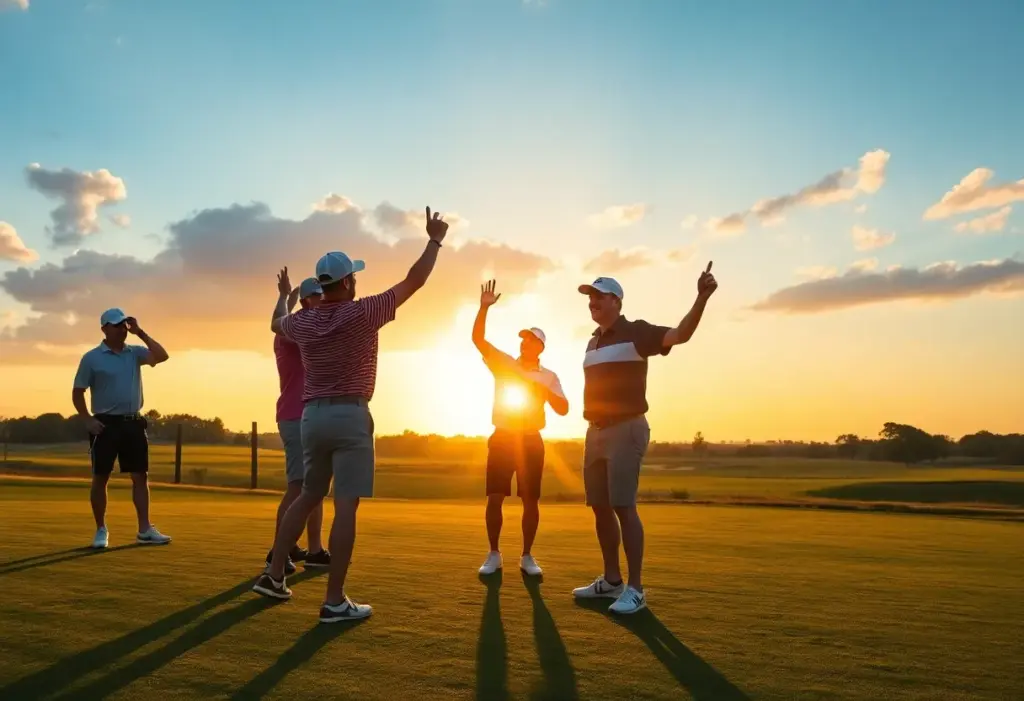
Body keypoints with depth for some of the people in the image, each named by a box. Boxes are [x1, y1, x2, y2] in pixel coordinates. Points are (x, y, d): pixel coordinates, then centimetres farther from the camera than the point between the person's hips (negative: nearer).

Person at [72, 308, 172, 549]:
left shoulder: (134, 353, 8)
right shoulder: (92, 357, -2)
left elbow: (161, 356, -9)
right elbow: (77, 393, 0)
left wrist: (141, 333, -8)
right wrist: (87, 420, -11)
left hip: (133, 423, 4)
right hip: (105, 424, -3)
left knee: (140, 476, 2)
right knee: (100, 478, 4)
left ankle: (144, 530, 6)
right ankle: (101, 530, 16)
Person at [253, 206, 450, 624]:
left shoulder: (302, 322, 7)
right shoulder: (363, 312, -7)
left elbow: (276, 323, 33)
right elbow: (414, 281, -2)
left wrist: (284, 294, 52)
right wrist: (435, 241, 11)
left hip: (312, 416, 6)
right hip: (350, 417, -6)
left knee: (308, 496, 21)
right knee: (346, 507, -4)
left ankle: (274, 576, 26)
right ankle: (335, 601, -1)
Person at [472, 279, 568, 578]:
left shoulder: (549, 376, 7)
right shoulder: (503, 363, 5)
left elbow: (563, 409, -1)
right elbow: (478, 339, -7)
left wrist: (544, 389, -15)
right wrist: (484, 307, -18)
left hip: (531, 441, 1)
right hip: (502, 438, 0)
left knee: (531, 501, 2)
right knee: (494, 498, -3)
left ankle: (527, 556, 16)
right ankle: (493, 554, 11)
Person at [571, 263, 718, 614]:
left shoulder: (636, 332, -7)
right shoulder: (594, 342, 16)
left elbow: (680, 334, -23)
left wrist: (702, 298, -40)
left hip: (627, 430, -8)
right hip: (596, 432, 8)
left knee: (623, 507, -13)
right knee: (600, 507, 9)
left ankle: (635, 589, -5)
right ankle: (611, 580, 20)